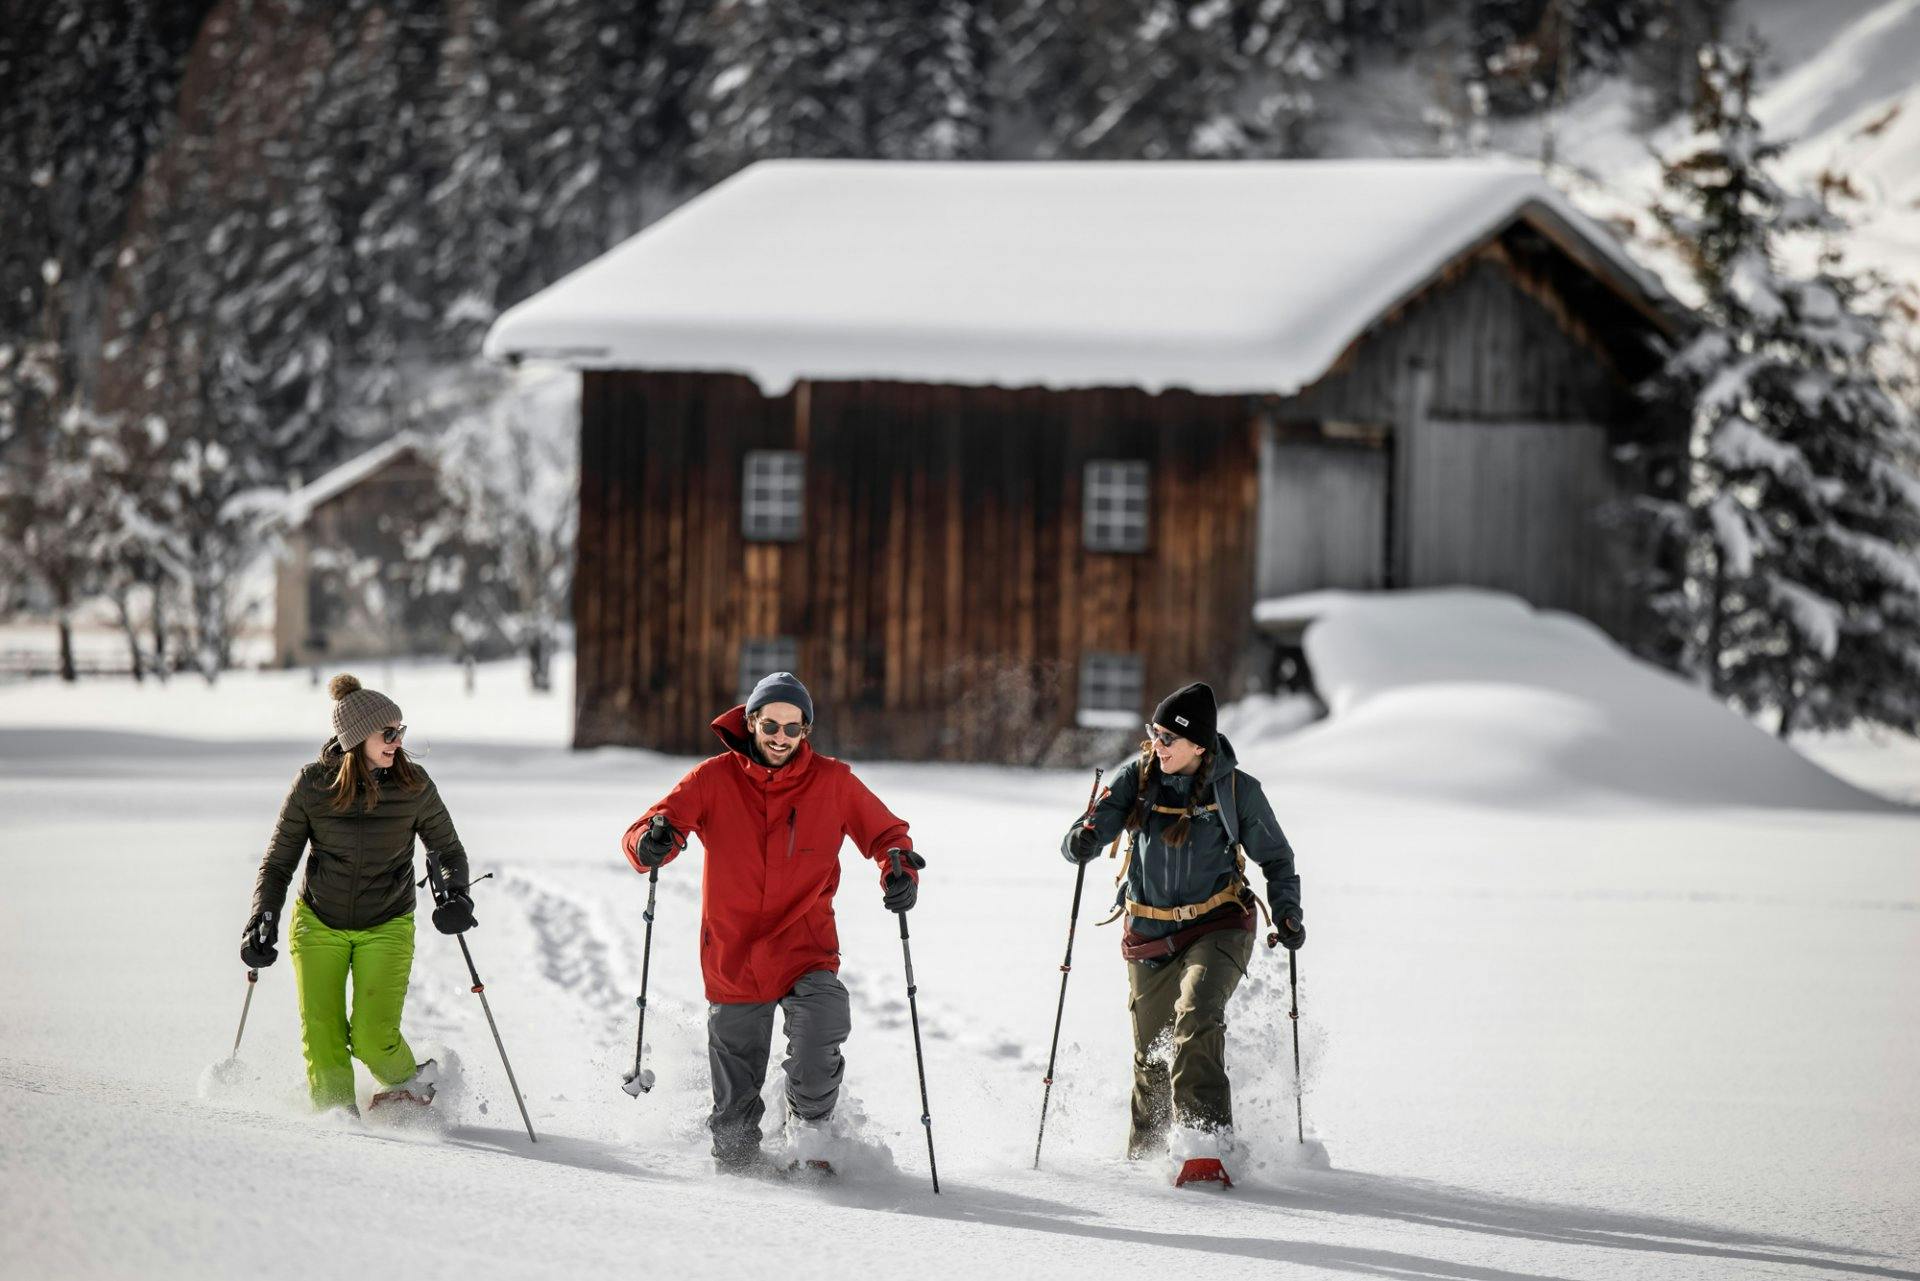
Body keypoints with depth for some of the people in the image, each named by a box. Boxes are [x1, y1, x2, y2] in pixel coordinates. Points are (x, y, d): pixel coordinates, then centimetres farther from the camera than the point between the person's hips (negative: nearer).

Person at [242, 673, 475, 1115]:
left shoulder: (414, 786, -11)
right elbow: (279, 862, -1)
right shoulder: (313, 783, -12)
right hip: (318, 923, 1)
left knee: (372, 1038, -12)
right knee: (322, 1038, -5)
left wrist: (456, 895, -17)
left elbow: (448, 849, 2)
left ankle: (412, 1083, 17)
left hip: (386, 926, -1)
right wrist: (264, 918, -12)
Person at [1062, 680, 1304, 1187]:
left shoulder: (1238, 790, -7)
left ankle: (1205, 1146, -36)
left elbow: (1276, 858, 6)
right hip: (1150, 935, 3)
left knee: (1196, 1017, -29)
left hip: (1218, 928, -3)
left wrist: (1286, 912, -9)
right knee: (1152, 1059, 8)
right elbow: (1101, 821, -9)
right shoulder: (1139, 778, -3)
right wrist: (1082, 841, -33)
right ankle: (1144, 1155, 32)